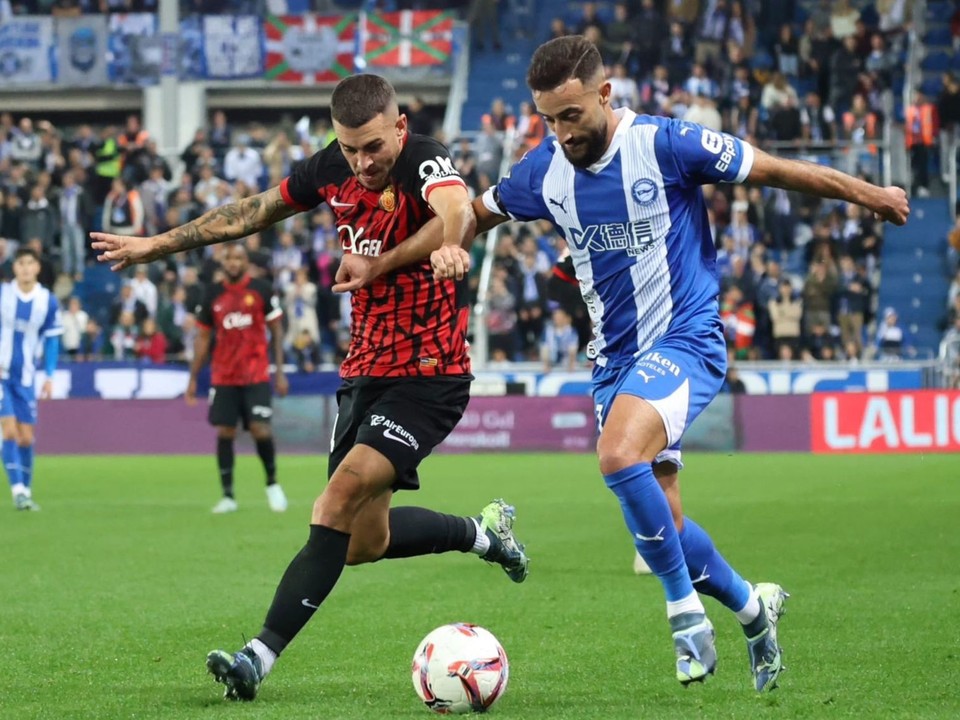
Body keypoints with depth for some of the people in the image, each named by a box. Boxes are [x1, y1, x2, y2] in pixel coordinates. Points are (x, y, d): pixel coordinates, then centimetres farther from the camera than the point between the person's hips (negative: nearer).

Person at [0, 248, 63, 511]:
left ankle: (26, 491, 16)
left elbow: (52, 340, 6)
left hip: (25, 378, 2)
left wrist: (49, 376, -1)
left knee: (25, 437, 3)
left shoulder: (48, 301, -2)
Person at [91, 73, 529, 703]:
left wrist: (383, 263, -45)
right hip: (365, 368, 8)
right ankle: (484, 531, 38)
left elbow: (459, 215, -44)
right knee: (363, 542, 12)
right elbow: (254, 212, 17)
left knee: (344, 494, -22)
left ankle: (261, 655, -23)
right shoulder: (332, 168, 1)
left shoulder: (425, 164, -20)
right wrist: (158, 245, 22)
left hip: (430, 374, -8)